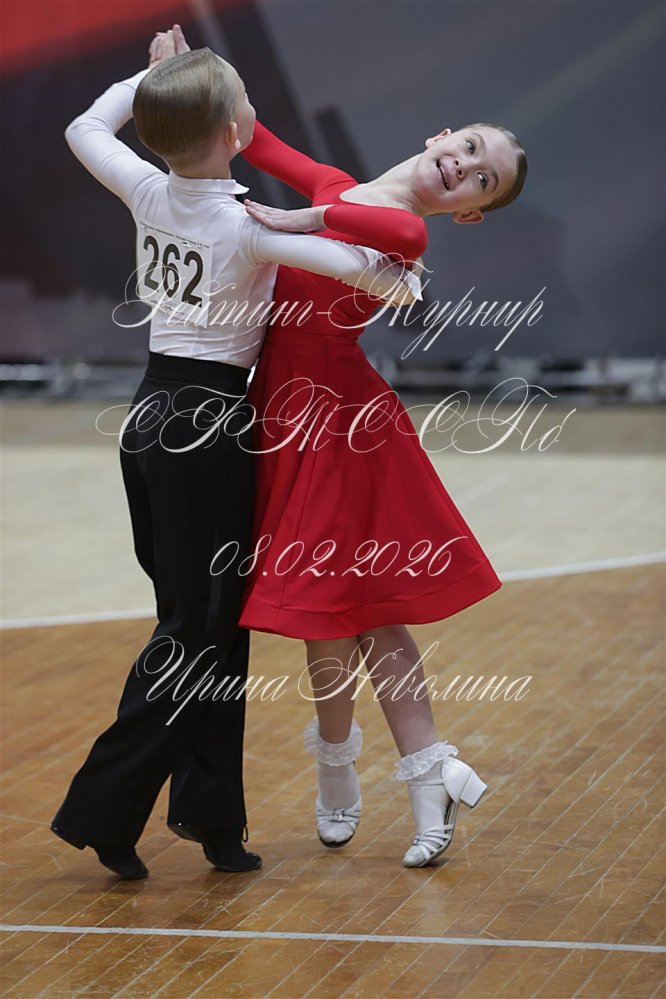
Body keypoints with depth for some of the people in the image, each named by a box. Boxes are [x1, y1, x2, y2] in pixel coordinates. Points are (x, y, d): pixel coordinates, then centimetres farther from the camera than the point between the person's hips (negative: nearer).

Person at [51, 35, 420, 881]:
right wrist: (399, 285, -2)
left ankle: (209, 813, 17)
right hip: (209, 421, -7)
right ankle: (103, 808, -1)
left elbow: (85, 129, 17)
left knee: (208, 620, 14)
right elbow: (353, 264, -22)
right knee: (196, 629, 0)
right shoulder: (246, 224, -18)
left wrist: (151, 75, 20)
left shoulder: (150, 194, -1)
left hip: (152, 413, 7)